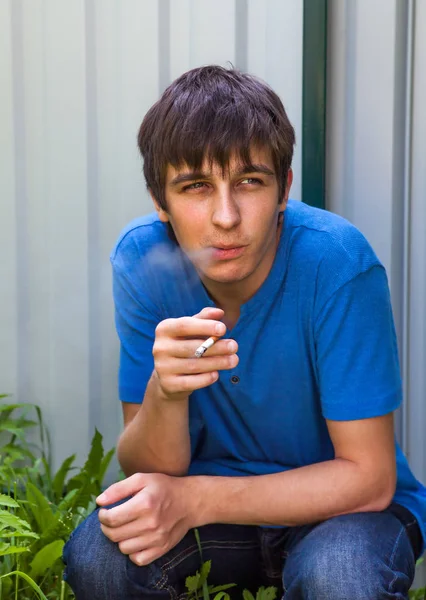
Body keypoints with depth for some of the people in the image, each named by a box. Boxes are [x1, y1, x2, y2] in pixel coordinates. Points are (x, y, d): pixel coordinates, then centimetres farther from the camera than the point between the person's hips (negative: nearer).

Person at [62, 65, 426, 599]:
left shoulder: (337, 263, -24)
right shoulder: (142, 258, -14)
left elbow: (367, 478, -19)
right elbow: (148, 473, -12)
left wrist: (194, 498, -26)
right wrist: (165, 390, -35)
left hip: (337, 508, -2)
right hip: (208, 499, 3)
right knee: (96, 555, -24)